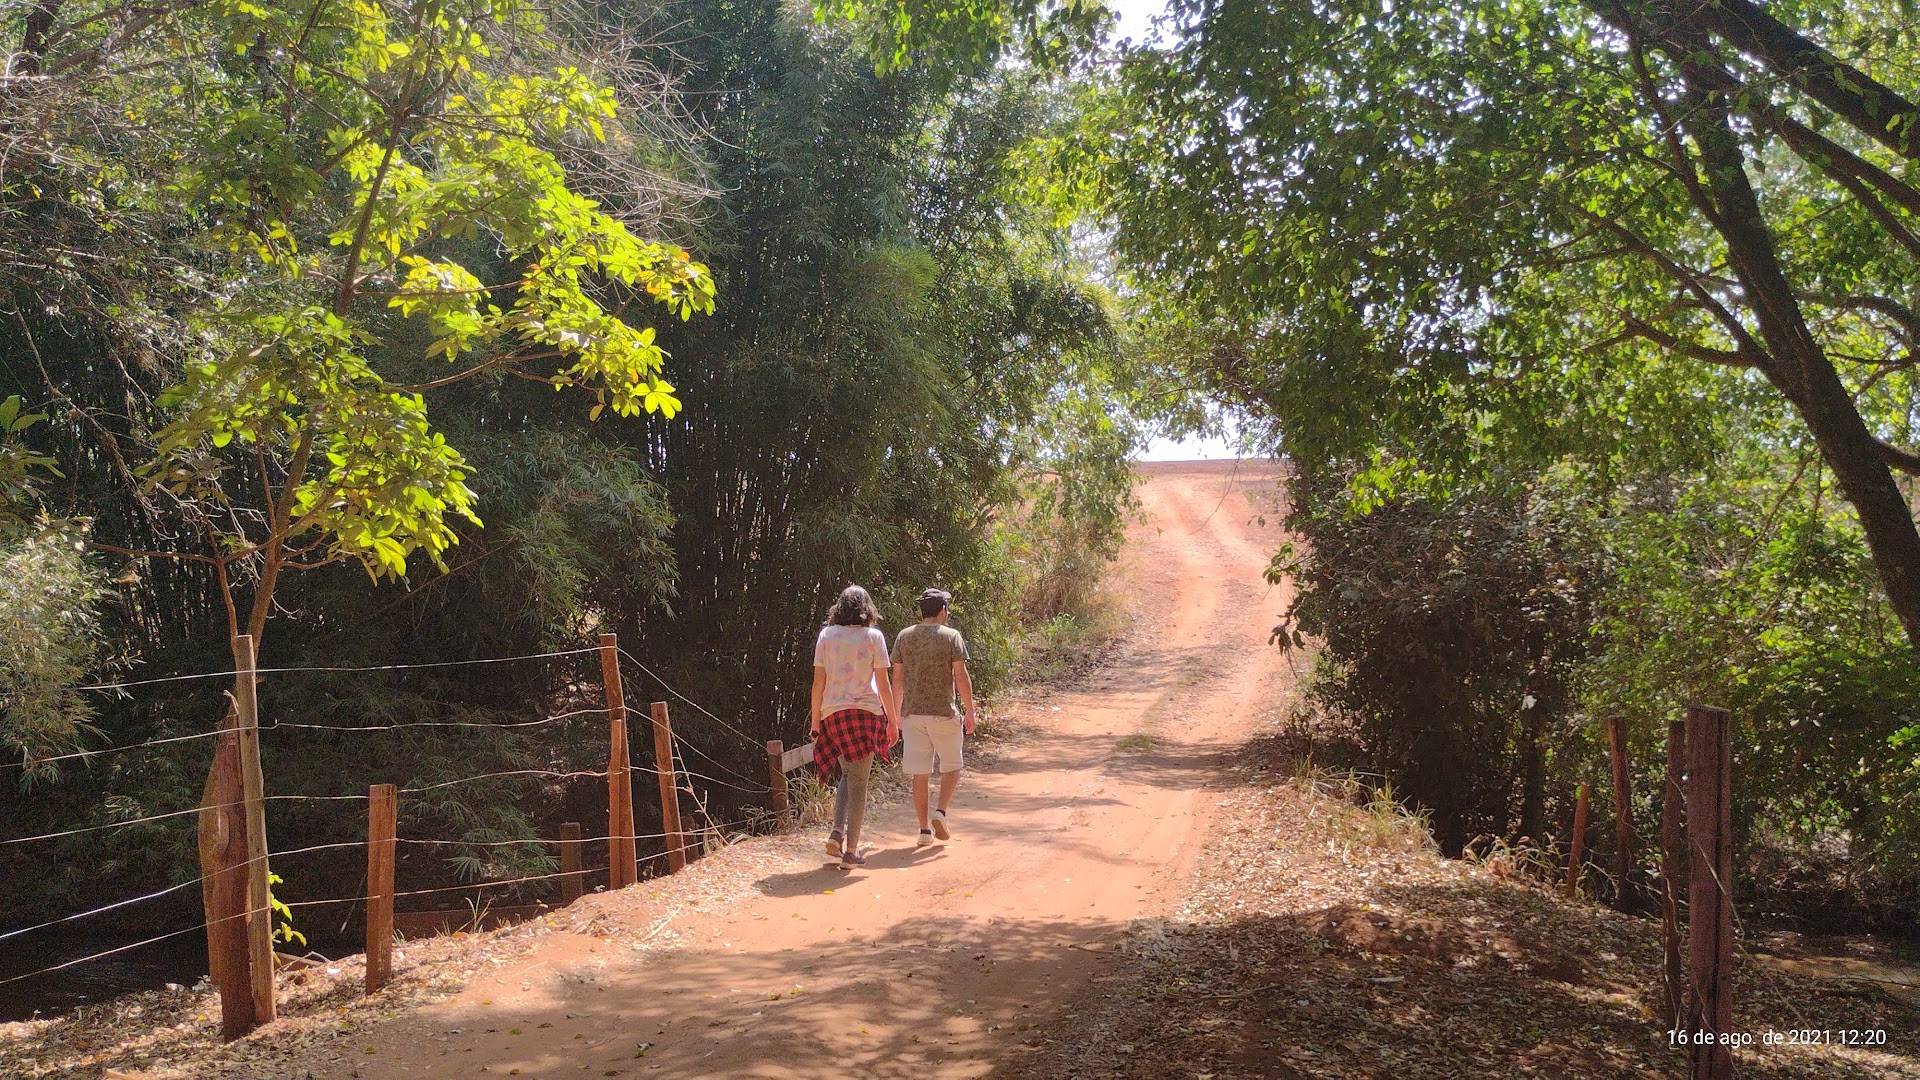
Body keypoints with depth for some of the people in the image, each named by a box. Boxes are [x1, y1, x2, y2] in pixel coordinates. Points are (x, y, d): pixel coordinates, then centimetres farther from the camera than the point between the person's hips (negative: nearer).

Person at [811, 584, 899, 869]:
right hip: (866, 711, -3)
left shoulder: (826, 635, 5)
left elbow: (818, 681, 3)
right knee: (859, 780, 3)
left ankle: (837, 831, 0)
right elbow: (883, 684, 0)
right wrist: (893, 721, 7)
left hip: (833, 713, 3)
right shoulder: (873, 636, -1)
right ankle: (851, 850, 3)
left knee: (847, 774, 19)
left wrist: (815, 720, 9)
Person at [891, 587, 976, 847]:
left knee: (920, 773, 7)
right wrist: (969, 711, -1)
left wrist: (896, 713, 16)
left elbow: (897, 678, 7)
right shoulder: (951, 636, -5)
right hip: (943, 713, -3)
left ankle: (925, 830, 8)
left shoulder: (904, 637, 5)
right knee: (952, 766, 14)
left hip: (912, 713, 3)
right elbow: (961, 677, -9)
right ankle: (940, 812, -4)